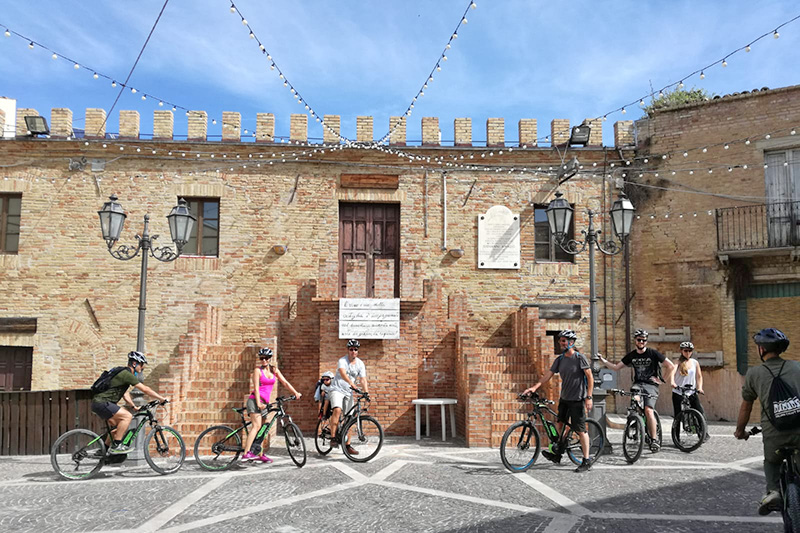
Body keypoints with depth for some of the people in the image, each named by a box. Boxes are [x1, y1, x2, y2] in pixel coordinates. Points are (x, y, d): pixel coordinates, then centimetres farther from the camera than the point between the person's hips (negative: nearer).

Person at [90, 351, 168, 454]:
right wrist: (162, 398, -12)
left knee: (118, 427, 18)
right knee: (127, 416, -18)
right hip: (101, 403, -11)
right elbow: (145, 389, -16)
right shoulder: (127, 374, -14)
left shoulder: (124, 374, 18)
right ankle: (116, 446, -14)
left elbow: (125, 394, 25)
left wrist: (134, 407, 19)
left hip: (100, 403, 11)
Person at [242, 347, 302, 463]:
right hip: (255, 400, -6)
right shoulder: (258, 370, -4)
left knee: (261, 428, 7)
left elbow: (285, 382, 11)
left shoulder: (274, 370, 12)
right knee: (256, 426, -20)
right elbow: (256, 388, -11)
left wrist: (296, 393, 2)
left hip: (265, 402, 6)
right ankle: (246, 453, -25)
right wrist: (258, 404, -20)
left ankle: (260, 454, 12)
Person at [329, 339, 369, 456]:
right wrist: (351, 383, -51)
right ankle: (333, 437, -25)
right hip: (337, 389, -5)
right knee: (337, 410, -31)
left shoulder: (360, 364, 2)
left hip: (349, 392, 5)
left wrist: (366, 392, -22)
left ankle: (347, 445, 12)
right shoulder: (342, 361, -14)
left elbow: (363, 379, -5)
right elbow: (342, 373, -34)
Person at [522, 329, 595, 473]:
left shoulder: (580, 357, -11)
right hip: (564, 398, 7)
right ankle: (557, 454, 24)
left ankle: (587, 461, 5)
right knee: (559, 424, 12)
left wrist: (589, 397, -15)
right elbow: (548, 374, 2)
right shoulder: (559, 359, 6)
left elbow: (590, 377, -10)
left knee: (580, 430, -4)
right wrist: (534, 387, -10)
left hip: (577, 399, -7)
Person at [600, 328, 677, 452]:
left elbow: (671, 366, 0)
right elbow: (616, 367, 12)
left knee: (648, 410, -21)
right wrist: (603, 361, 0)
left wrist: (671, 380, -7)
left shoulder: (653, 353, -2)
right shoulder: (631, 355, 10)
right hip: (638, 384, 4)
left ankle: (654, 439, -11)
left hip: (651, 385, -3)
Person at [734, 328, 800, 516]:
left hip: (774, 434, 0)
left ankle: (773, 490, 4)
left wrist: (740, 431, 31)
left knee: (771, 462, 28)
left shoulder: (754, 373, 7)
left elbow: (745, 407, 16)